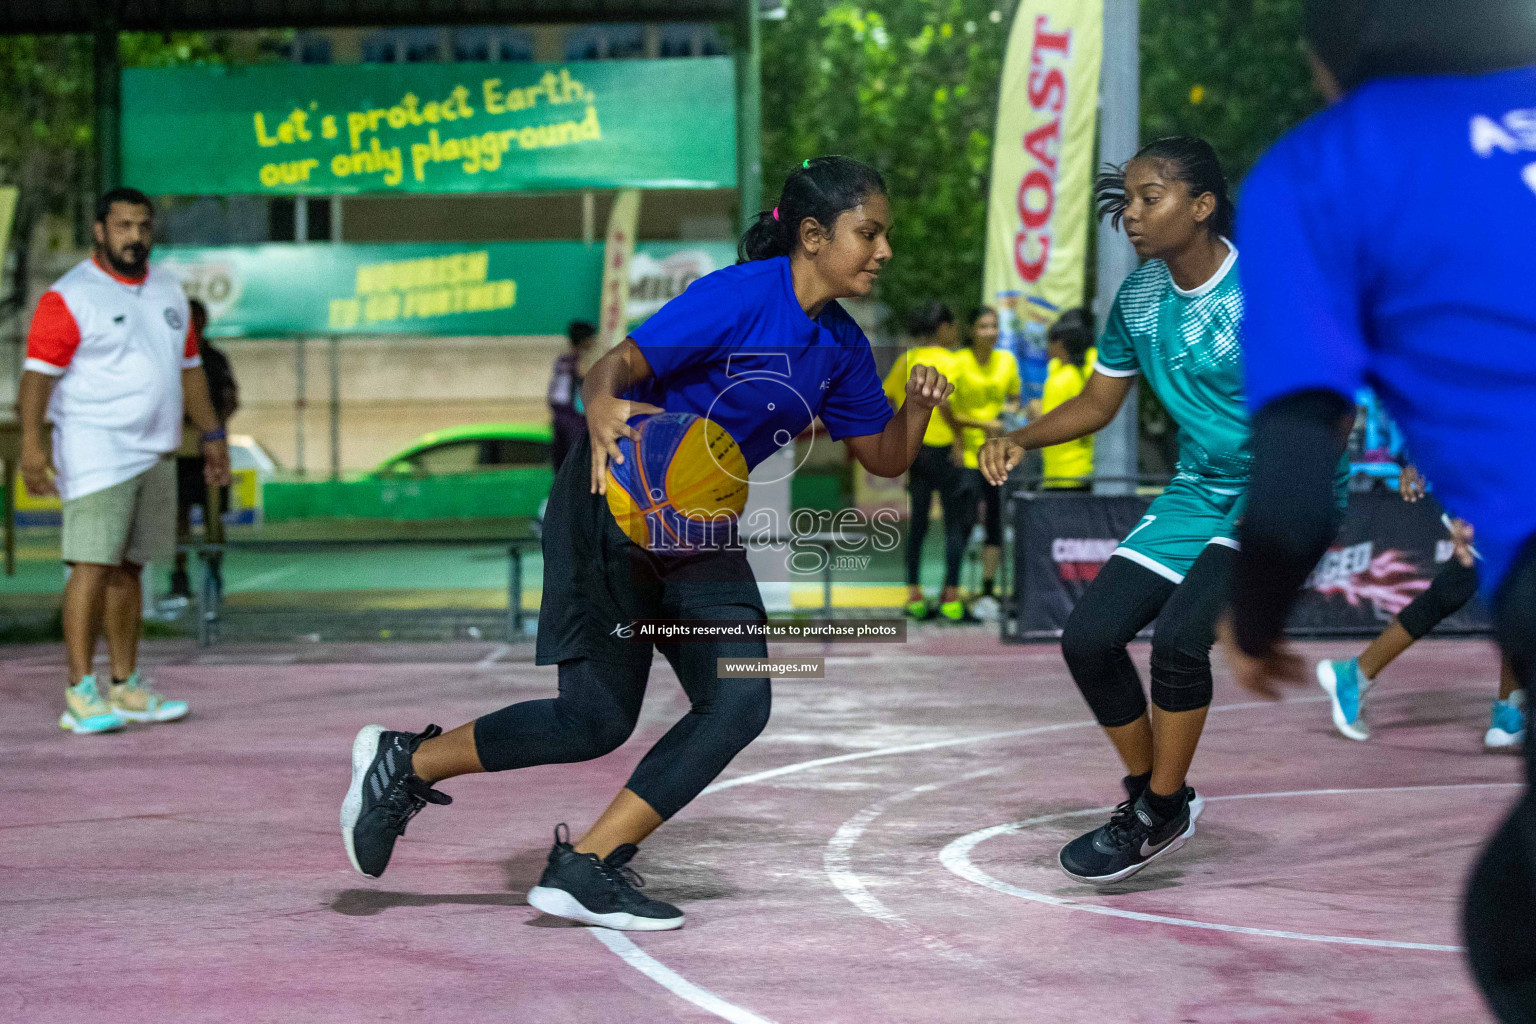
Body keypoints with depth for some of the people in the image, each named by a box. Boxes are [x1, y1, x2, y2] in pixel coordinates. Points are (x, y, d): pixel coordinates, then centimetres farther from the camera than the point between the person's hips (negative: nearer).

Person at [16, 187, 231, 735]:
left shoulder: (168, 290, 16)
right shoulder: (70, 297, -7)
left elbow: (188, 365, 23)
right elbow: (39, 371, -13)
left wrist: (212, 432, 21)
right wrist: (31, 440, -23)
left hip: (155, 453, 7)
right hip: (95, 453, -7)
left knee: (129, 568, 9)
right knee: (93, 565, -12)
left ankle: (125, 687, 14)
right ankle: (81, 694, -12)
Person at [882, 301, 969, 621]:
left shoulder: (906, 360, 10)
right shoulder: (946, 360, -11)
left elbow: (883, 399, 13)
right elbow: (943, 402, -25)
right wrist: (958, 439, -19)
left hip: (913, 448, 7)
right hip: (942, 448, -7)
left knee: (917, 522, 12)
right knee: (957, 522, 1)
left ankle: (914, 594, 12)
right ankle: (951, 595, -2)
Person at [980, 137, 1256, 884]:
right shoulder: (1138, 297, 1)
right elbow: (1098, 403, 12)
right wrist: (1020, 440, -4)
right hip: (1195, 493, 7)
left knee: (1179, 638, -24)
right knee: (1089, 638, -2)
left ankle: (1159, 814, -3)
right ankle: (1149, 792, 19)